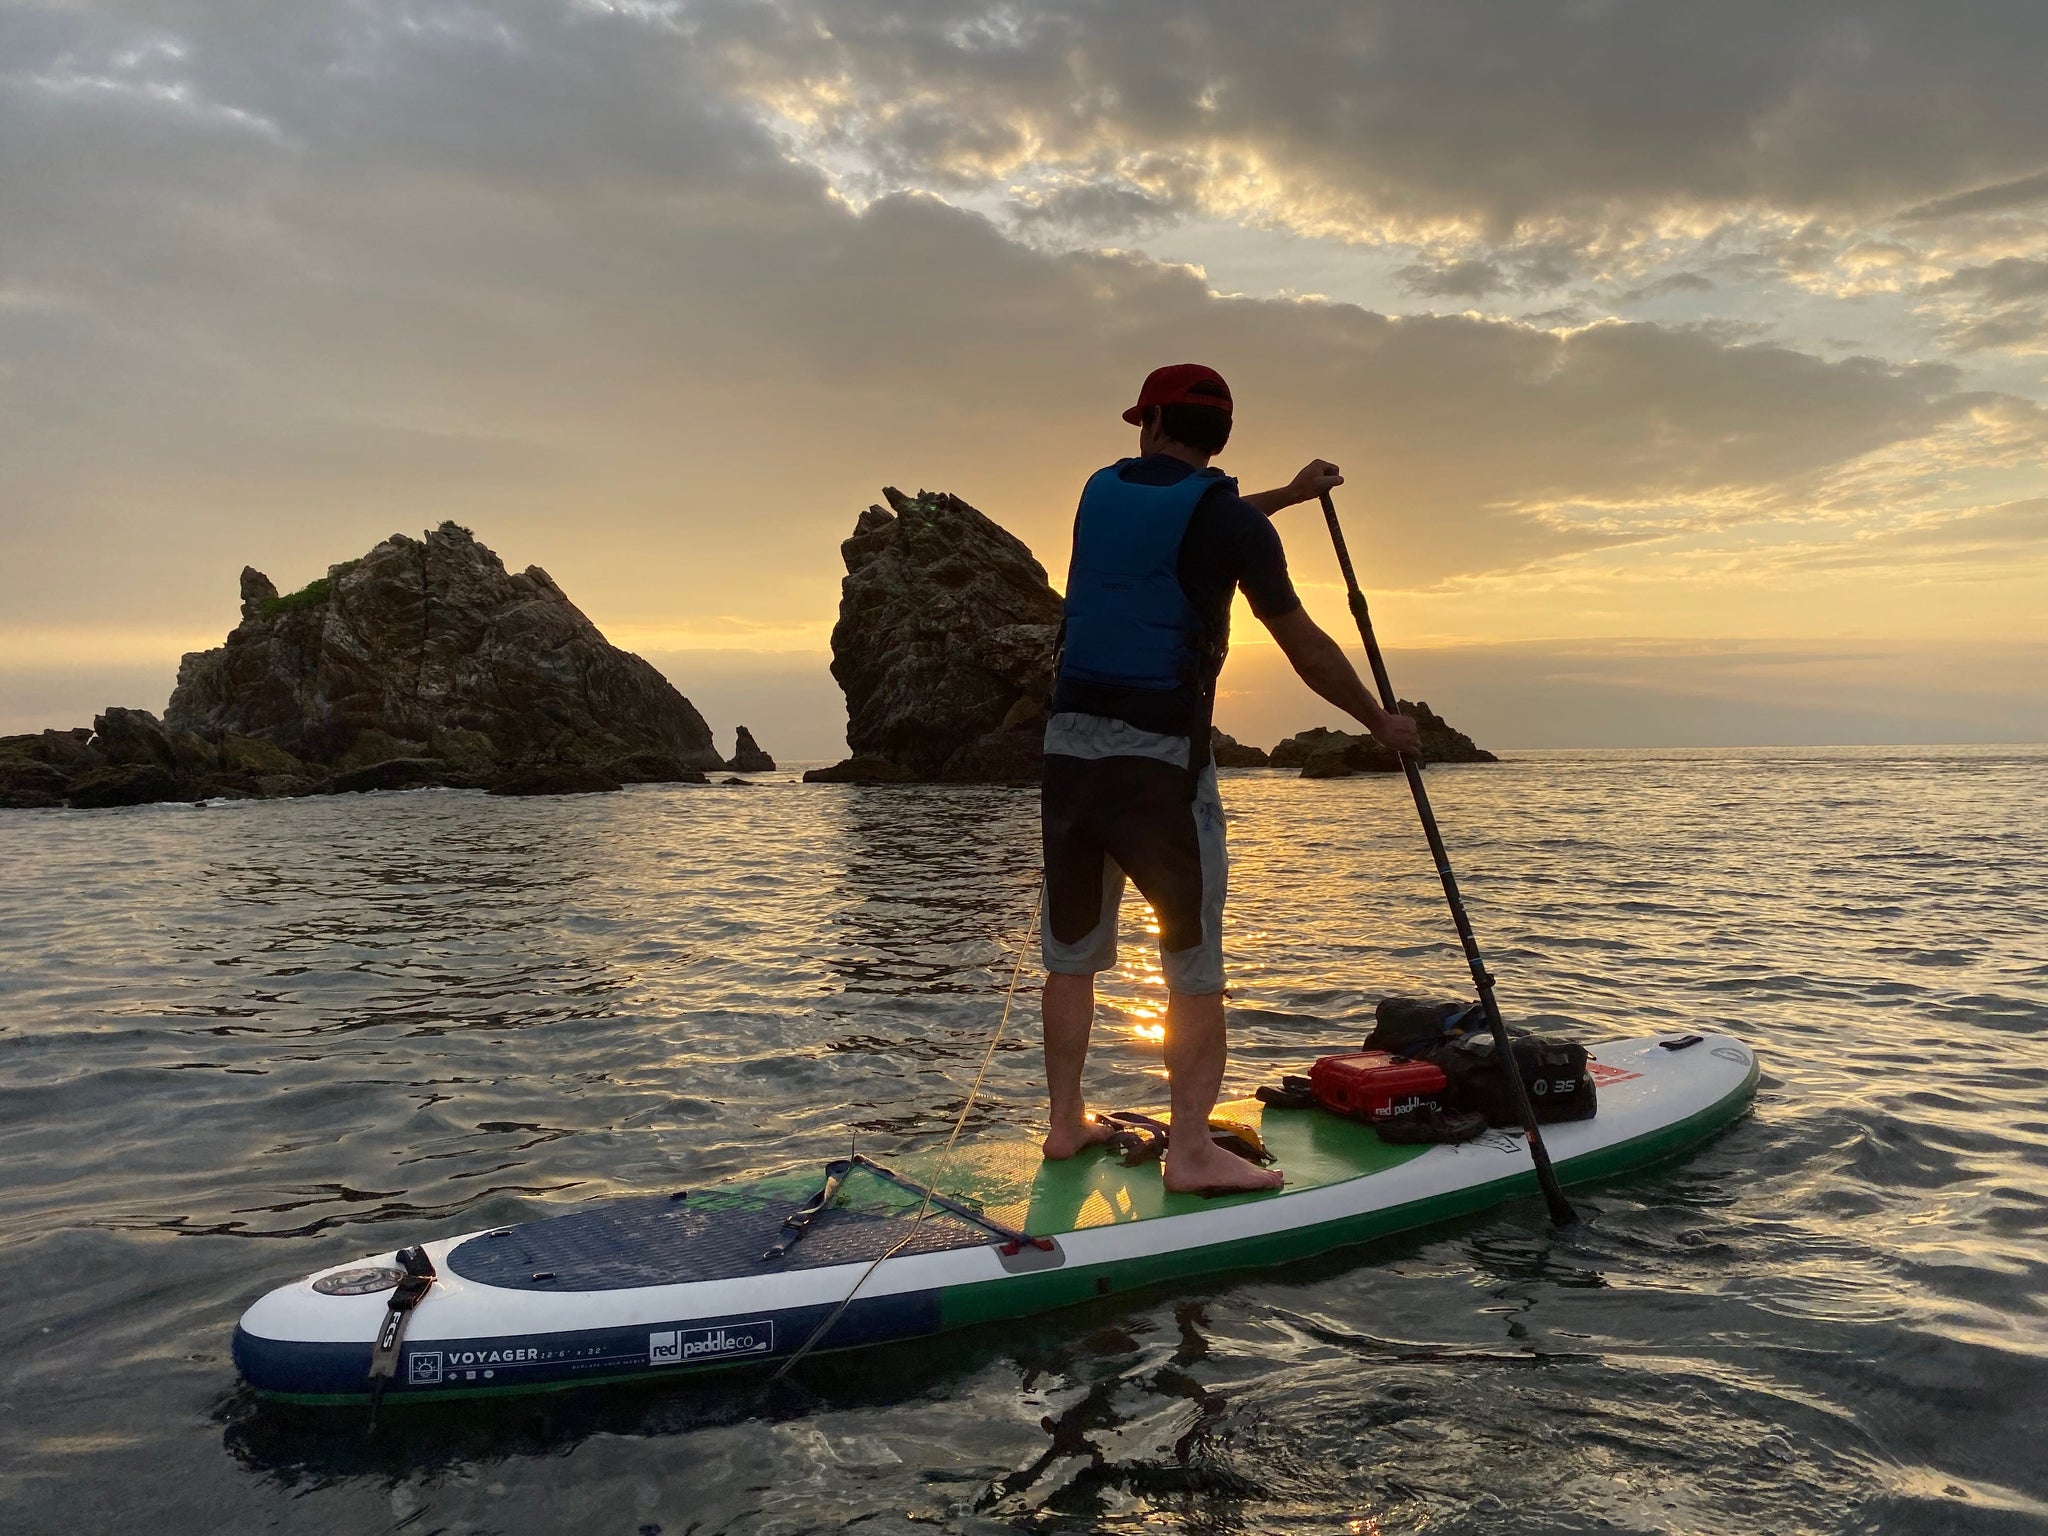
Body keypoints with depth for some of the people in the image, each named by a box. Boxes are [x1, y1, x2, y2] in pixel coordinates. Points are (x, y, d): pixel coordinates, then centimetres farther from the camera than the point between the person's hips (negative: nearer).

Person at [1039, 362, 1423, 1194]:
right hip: (1158, 753, -5)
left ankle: (1065, 1122, 22)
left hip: (1068, 740, 6)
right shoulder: (1229, 519, -4)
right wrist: (1380, 722, 14)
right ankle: (1191, 1149, 2)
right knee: (1194, 962, 3)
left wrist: (1285, 494, 42)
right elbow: (1304, 646, 1)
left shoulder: (1102, 491, 13)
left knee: (1072, 951, 14)